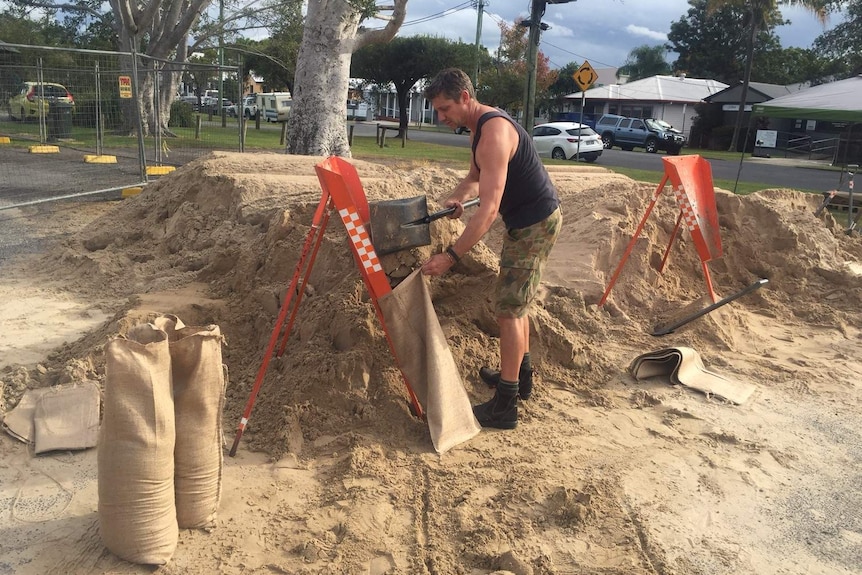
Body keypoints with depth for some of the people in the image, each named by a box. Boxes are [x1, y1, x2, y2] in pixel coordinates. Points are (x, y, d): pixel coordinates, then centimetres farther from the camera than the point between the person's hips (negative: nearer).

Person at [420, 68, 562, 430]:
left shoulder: (493, 134, -27)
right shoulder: (480, 126, 7)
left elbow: (489, 208, -34)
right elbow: (475, 176, 18)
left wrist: (451, 257, -37)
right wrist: (457, 197, -6)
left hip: (534, 224, -10)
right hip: (529, 220, 10)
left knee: (508, 310, -8)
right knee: (515, 303, 21)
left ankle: (505, 407, 0)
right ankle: (520, 376, 36)